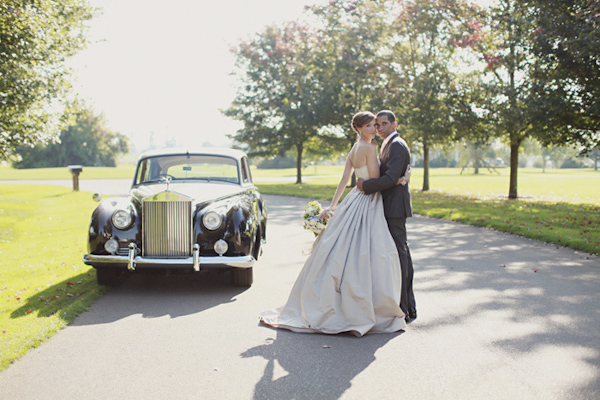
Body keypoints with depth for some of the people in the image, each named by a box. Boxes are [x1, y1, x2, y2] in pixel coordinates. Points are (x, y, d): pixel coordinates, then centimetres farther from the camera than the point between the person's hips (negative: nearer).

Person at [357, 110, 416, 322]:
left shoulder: (398, 146, -13)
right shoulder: (388, 145, 20)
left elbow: (391, 178, -22)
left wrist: (365, 186, -14)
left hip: (395, 207, -11)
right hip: (391, 207, 11)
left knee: (399, 254, -8)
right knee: (402, 253, 13)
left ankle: (403, 309, -4)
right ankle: (409, 307, 21)